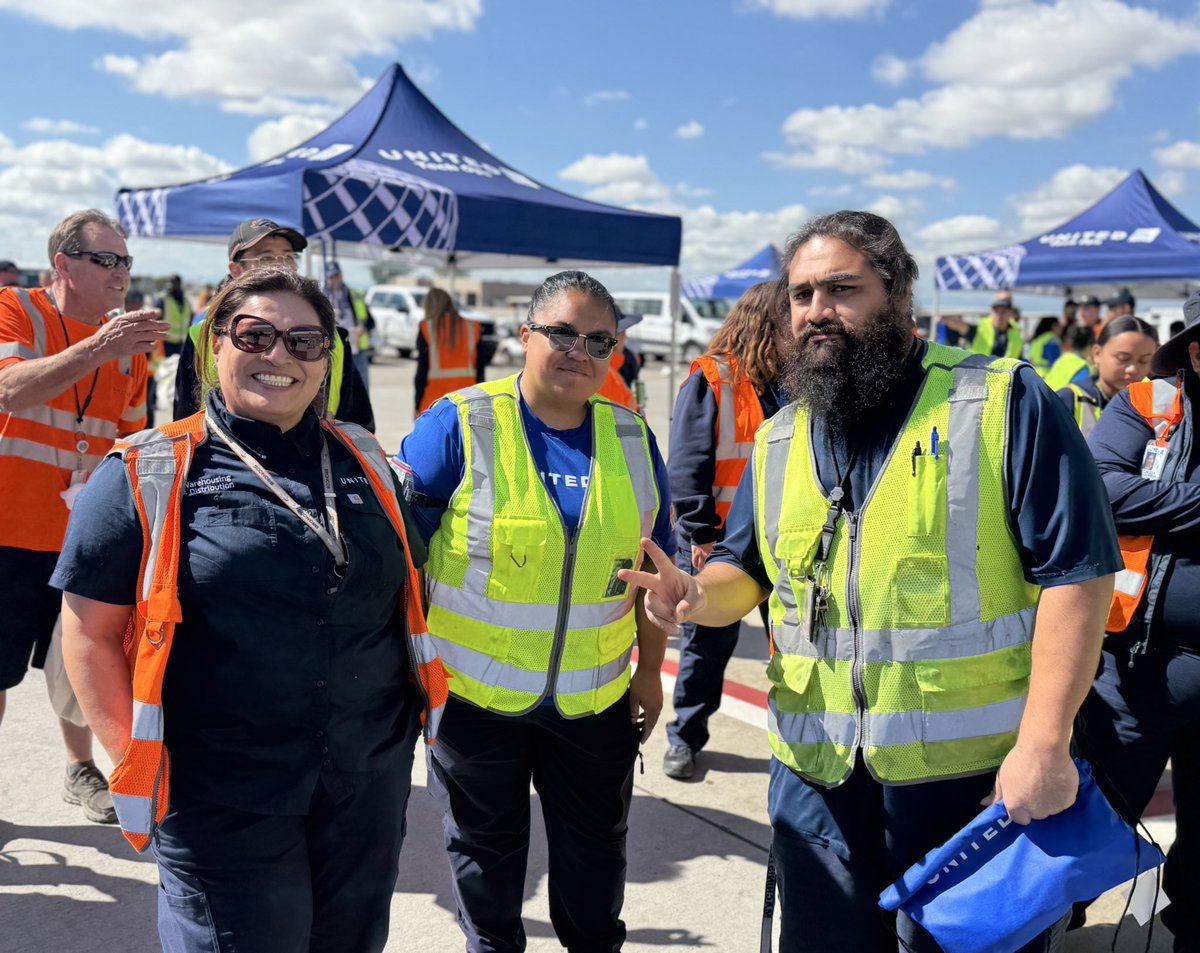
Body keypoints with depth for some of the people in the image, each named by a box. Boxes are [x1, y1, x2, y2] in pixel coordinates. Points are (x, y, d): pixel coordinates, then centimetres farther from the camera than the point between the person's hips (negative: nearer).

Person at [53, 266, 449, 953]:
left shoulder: (365, 462, 6)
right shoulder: (150, 475, -6)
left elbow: (407, 588, 17)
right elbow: (91, 631, -5)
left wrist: (421, 703, 11)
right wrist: (139, 764, -9)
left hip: (371, 786, 5)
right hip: (222, 802, -4)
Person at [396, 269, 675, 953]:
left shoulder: (633, 437, 1)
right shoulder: (460, 425, -11)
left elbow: (654, 567, 9)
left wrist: (651, 671, 10)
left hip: (594, 698, 3)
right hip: (473, 691, -2)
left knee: (597, 854, 18)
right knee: (487, 852, 17)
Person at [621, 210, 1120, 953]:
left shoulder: (1002, 403, -8)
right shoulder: (778, 439, 9)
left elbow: (1076, 571, -12)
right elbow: (746, 574, 17)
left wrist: (1044, 745, -18)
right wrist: (698, 595, -7)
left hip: (975, 777, -4)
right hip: (819, 777, 5)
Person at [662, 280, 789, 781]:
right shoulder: (711, 378, -10)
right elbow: (687, 466, -13)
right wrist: (702, 534, -17)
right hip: (716, 539, -5)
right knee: (707, 643, 8)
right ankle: (685, 739, 24)